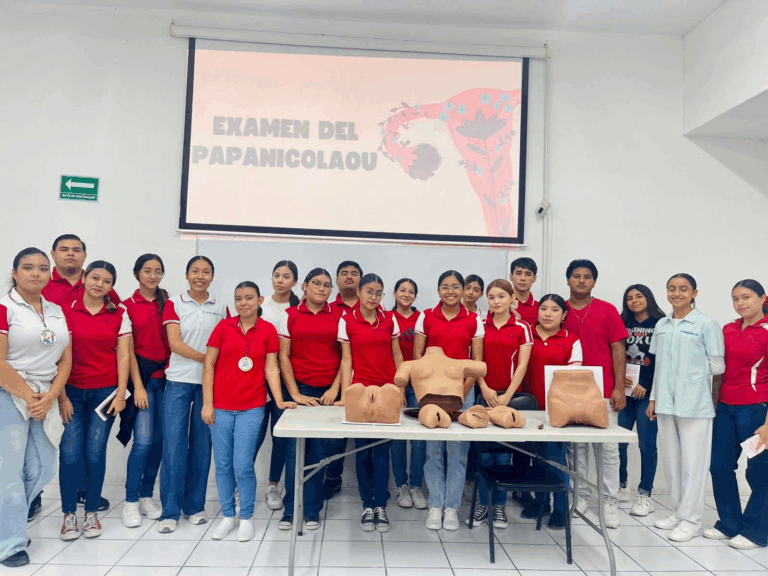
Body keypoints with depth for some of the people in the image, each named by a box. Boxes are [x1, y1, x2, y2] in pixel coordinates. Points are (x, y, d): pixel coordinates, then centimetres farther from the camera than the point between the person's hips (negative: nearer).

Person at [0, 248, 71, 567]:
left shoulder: (57, 312, 11)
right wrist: (29, 397, -10)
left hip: (46, 399, 6)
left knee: (42, 470, 9)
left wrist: (49, 397, -4)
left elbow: (65, 360, 9)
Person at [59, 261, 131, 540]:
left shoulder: (119, 314, 3)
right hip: (73, 391, 0)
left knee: (95, 451, 2)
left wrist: (121, 393, -4)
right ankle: (69, 514, 13)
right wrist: (62, 396, -7)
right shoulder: (67, 312, 0)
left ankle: (92, 512, 17)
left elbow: (123, 356, 1)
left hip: (105, 391, 0)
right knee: (70, 452, -4)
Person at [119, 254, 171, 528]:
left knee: (159, 439, 6)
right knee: (143, 440, -9)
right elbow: (128, 349, -3)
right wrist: (138, 386, -8)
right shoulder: (128, 306, 0)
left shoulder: (167, 304, 8)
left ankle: (147, 496, 21)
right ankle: (131, 501, 7)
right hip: (141, 375, -3)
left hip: (165, 375, 3)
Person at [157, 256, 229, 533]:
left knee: (202, 445, 7)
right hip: (178, 382, -2)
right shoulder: (173, 304, 2)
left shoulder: (221, 308, 8)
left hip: (210, 383, 2)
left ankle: (195, 506, 20)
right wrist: (208, 358, -13)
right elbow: (175, 344, -7)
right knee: (174, 446, -3)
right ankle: (170, 511, 9)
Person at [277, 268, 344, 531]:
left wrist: (335, 388, -4)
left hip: (329, 391, 1)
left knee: (322, 450, 1)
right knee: (295, 450, 1)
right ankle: (290, 510, 16)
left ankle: (312, 510, 16)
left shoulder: (339, 315, 6)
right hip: (299, 390, 0)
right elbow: (283, 357, 3)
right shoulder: (290, 315, 5)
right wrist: (294, 393, -4)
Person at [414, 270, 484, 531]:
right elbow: (416, 356, 3)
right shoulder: (426, 317, 4)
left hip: (462, 389, 0)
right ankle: (436, 506, 16)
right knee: (433, 449, 4)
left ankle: (452, 507, 16)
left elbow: (477, 361, 3)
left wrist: (463, 390, -8)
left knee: (458, 450, 3)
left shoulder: (473, 320, 4)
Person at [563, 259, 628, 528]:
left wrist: (619, 388, -5)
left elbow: (618, 350, 1)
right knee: (576, 445, 9)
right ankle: (581, 496, 21)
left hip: (602, 391, -1)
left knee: (608, 447, 2)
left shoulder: (607, 311, 1)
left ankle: (610, 503, 12)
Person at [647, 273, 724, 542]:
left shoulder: (706, 325, -5)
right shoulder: (661, 325, 11)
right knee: (670, 460, 12)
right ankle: (676, 510, 26)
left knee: (692, 462, 2)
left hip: (694, 404, -5)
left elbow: (717, 367, -3)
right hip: (665, 402, 5)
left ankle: (690, 519, 13)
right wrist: (653, 398, 14)